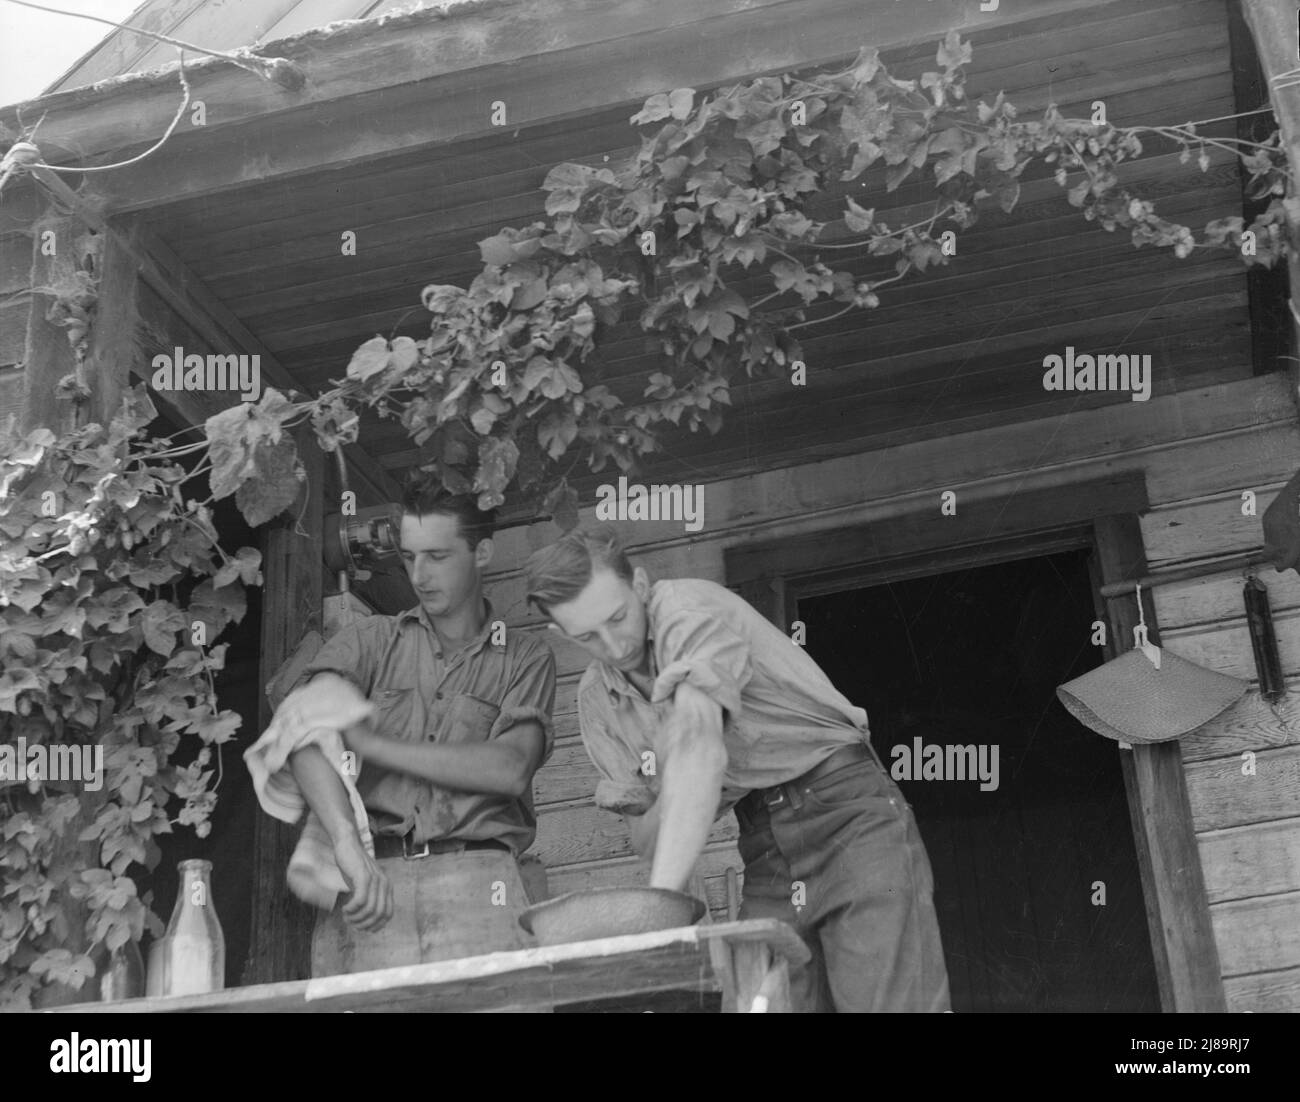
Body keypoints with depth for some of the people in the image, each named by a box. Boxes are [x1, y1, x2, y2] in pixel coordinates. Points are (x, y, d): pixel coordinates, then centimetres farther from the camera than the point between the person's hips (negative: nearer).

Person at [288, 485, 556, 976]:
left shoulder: (526, 658, 15)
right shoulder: (372, 640, 16)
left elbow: (511, 769, -1)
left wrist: (372, 743, -4)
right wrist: (348, 844, -19)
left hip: (476, 879, 0)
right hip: (372, 880, 1)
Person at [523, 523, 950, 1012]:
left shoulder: (688, 607, -15)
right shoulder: (596, 700, 7)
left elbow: (701, 748, -29)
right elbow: (647, 839, 4)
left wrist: (661, 898, -36)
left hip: (846, 811, -6)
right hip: (765, 856, 6)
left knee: (892, 1002, -18)